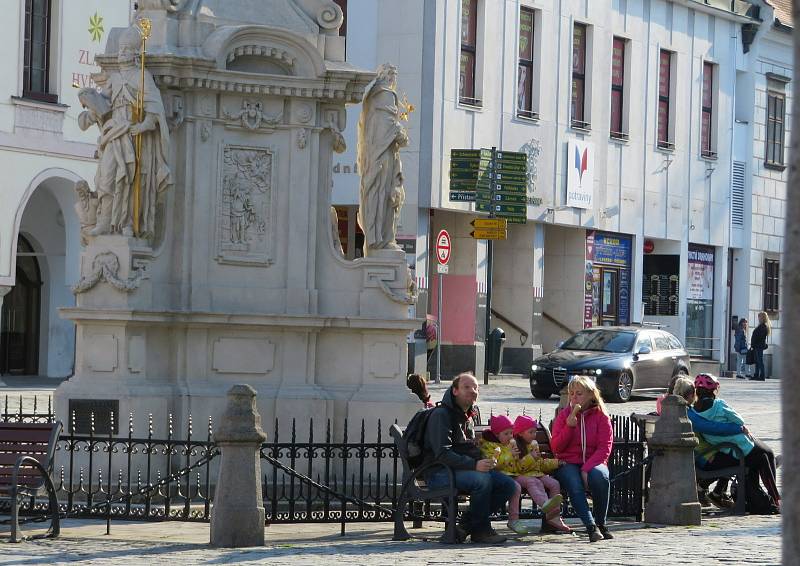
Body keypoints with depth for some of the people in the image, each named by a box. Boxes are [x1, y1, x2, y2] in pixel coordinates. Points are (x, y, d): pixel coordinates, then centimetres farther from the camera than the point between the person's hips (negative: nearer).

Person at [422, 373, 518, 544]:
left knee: (509, 485, -8)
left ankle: (467, 523, -3)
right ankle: (480, 530, -15)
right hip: (439, 472, -9)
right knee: (482, 479, -34)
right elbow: (442, 454, -19)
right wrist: (474, 465, -29)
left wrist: (485, 462, 3)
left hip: (465, 470, 9)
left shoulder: (467, 417, 22)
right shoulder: (441, 414, -8)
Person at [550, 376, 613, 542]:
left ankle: (601, 524, -19)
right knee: (575, 484, -34)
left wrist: (587, 468, -19)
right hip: (568, 464, 0)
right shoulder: (564, 415, 7)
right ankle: (591, 527, -38)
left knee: (600, 477, -35)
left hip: (593, 462, 0)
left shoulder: (601, 416, 3)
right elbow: (556, 448, 1)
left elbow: (605, 448, -5)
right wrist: (569, 426, -14)